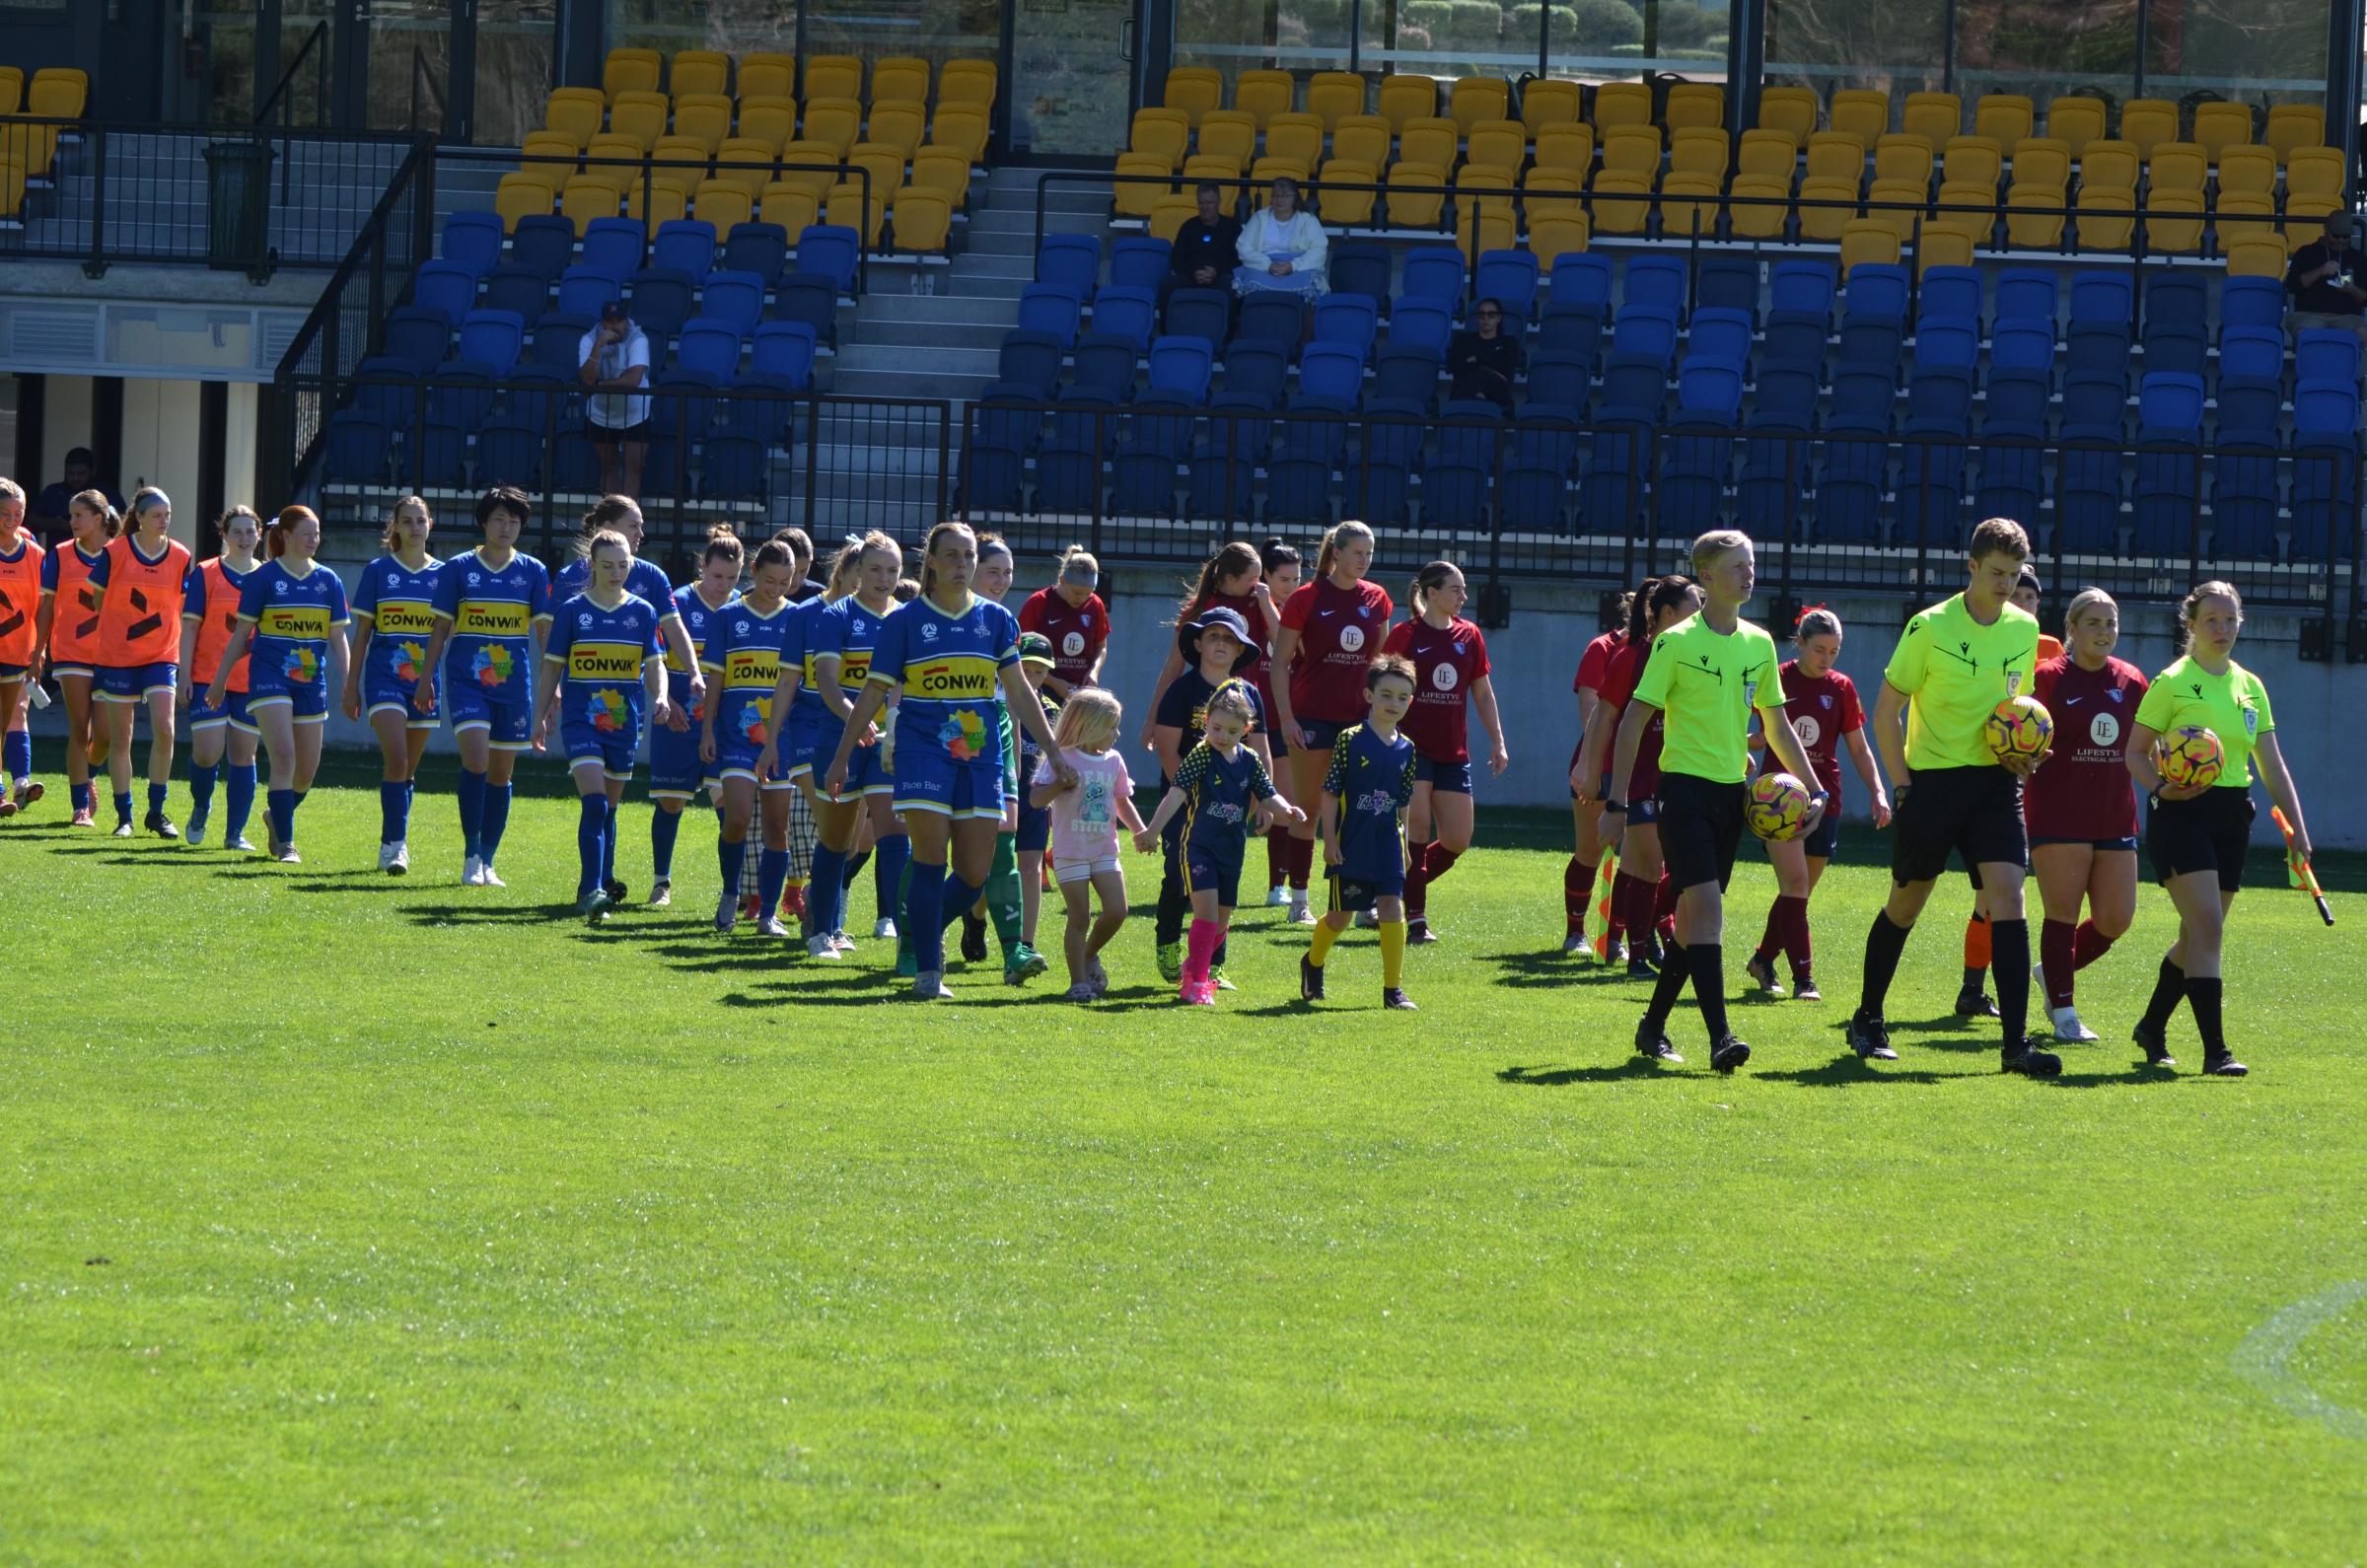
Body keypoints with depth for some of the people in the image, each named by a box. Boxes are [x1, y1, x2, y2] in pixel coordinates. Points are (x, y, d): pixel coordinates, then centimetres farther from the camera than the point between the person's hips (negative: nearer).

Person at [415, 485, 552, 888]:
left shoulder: (534, 572, 7)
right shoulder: (458, 569, 3)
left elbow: (545, 630, 8)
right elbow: (441, 628, 7)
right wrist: (426, 679, 5)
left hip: (513, 685, 2)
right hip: (467, 679, -2)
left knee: (501, 772, 5)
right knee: (476, 759, -19)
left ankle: (487, 862, 14)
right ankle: (471, 854, -9)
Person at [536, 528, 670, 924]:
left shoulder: (643, 612, 6)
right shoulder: (572, 609, 0)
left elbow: (654, 664, 5)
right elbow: (553, 666, 5)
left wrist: (660, 697, -15)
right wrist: (541, 716, 5)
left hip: (624, 722, 3)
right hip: (581, 718, -3)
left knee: (609, 807, 12)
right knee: (595, 802, -17)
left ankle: (602, 884, 25)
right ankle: (591, 891, -20)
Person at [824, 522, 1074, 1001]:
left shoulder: (995, 619, 9)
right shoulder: (905, 621, 1)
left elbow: (1018, 692, 15)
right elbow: (873, 694, 5)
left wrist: (1053, 752, 12)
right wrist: (842, 758, 4)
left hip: (980, 758, 3)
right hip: (923, 752, -3)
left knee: (974, 873, 0)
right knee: (930, 862, -11)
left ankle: (925, 934, 26)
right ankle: (927, 968, -2)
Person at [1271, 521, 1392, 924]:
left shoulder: (1376, 599, 6)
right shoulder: (1306, 599, -5)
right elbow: (1280, 662, -4)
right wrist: (1286, 716, -11)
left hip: (1359, 716, 3)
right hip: (1313, 716, -3)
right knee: (1307, 811, 2)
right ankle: (1299, 901, 8)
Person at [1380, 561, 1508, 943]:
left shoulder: (1469, 636, 10)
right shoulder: (1405, 635, -5)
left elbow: (1482, 692, 17)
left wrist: (1497, 741, 10)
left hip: (1453, 752, 6)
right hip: (1413, 746, -6)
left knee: (1457, 841, 2)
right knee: (1417, 829, -13)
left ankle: (1400, 889, 21)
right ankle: (1415, 919, -9)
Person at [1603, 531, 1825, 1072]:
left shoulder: (1759, 644, 11)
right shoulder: (1677, 642, -7)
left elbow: (1777, 727, 20)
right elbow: (1634, 721, -6)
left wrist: (1814, 790, 14)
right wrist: (1617, 802, -10)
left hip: (1732, 790, 6)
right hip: (1685, 785, -6)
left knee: (1696, 916, 9)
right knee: (1706, 904, -18)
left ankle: (1653, 1028, 23)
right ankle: (1719, 1038, -23)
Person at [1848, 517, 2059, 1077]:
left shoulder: (2025, 630, 6)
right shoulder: (1930, 627, -8)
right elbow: (1887, 709, -3)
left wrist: (2024, 752, 1)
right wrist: (1900, 784, -9)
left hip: (1995, 781, 3)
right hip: (1933, 778, -3)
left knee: (2007, 894, -13)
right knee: (1907, 901, 9)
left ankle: (2015, 1042, -17)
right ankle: (1867, 1020, 29)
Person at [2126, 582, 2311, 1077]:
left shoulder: (2250, 687, 12)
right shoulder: (2172, 683, -4)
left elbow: (2272, 766, 14)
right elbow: (2135, 752, -3)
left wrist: (2296, 825, 7)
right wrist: (2161, 788, -21)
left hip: (2230, 817, 6)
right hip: (2181, 814, -6)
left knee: (2198, 935, 10)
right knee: (2207, 926, -18)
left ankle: (2152, 1027, 30)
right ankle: (2215, 1050, -20)